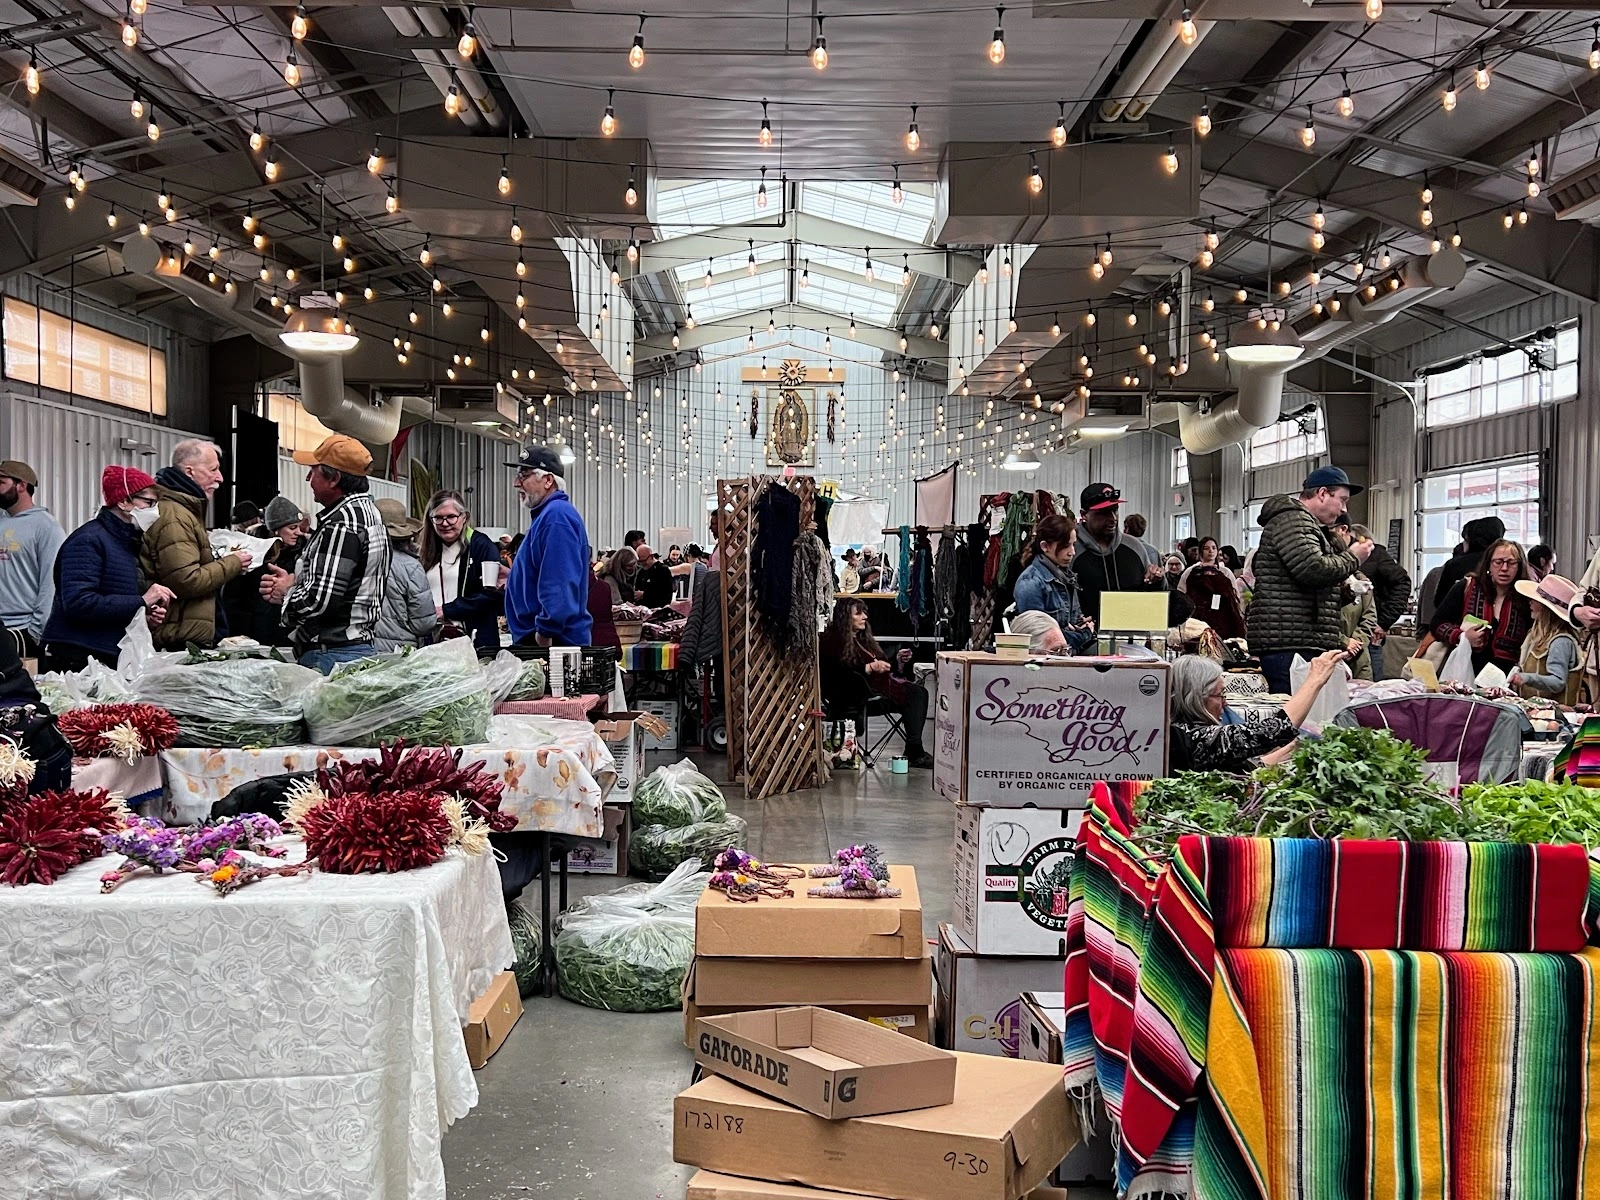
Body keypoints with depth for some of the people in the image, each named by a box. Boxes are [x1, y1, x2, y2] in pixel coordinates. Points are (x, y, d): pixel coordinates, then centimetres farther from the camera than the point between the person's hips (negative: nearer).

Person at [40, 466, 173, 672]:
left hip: (111, 660, 8)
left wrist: (145, 617, 3)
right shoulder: (88, 540, -11)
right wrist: (141, 603, -22)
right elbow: (77, 603, -24)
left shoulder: (127, 543, 16)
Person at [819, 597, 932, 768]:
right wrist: (871, 667, -20)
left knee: (920, 692, -18)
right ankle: (914, 753, -28)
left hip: (880, 682, 9)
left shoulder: (862, 637, 26)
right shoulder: (832, 641, -1)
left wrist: (898, 660, 9)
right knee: (912, 695, -27)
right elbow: (839, 673, -15)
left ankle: (915, 750, -26)